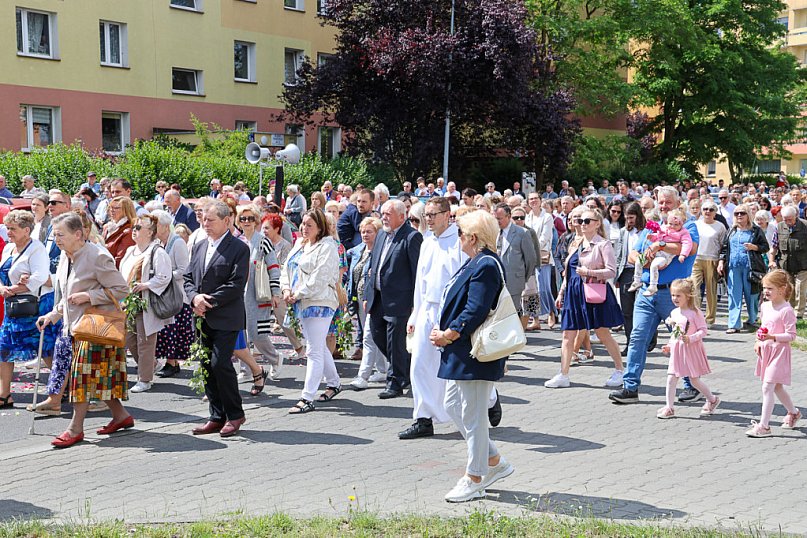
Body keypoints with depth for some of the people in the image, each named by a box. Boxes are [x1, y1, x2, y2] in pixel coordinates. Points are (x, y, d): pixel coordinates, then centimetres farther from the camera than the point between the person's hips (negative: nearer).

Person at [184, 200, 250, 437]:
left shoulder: (239, 248, -7)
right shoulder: (199, 246, 15)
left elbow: (236, 284, -14)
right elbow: (188, 278, 15)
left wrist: (209, 302, -15)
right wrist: (195, 297, -5)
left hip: (226, 317, -7)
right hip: (203, 318, 7)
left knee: (220, 363, -13)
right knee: (207, 366, 7)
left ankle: (234, 415, 3)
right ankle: (217, 417, 16)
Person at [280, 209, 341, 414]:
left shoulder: (327, 247, -11)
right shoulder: (300, 245, 16)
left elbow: (319, 279, -18)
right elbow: (287, 269, 15)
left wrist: (297, 294, -15)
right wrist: (286, 289, -4)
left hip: (319, 303, -9)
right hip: (302, 304, 9)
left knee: (314, 351, -8)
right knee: (319, 347, 20)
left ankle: (307, 399, -9)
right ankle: (334, 383, 36)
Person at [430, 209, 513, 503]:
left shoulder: (485, 266, -19)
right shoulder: (475, 262, 14)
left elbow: (476, 311, -25)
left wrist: (449, 335, -15)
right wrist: (444, 333, 8)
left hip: (475, 354, -11)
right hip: (461, 352, 11)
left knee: (472, 416, -1)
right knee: (453, 406, 17)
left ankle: (474, 481, 12)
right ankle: (495, 462, 26)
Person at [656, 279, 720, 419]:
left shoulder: (695, 312, -12)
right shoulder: (674, 313, 8)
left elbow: (703, 331, -13)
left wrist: (691, 338, -26)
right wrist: (669, 346, 11)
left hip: (691, 350, -6)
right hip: (676, 350, 6)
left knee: (694, 380, 3)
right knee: (671, 378, -2)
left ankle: (712, 399, 26)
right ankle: (669, 407, 4)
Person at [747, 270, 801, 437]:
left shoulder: (787, 310, -18)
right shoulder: (765, 306, 7)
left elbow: (791, 335, -18)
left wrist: (771, 337, -29)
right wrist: (759, 342, 8)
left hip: (779, 351, -8)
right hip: (766, 350, 8)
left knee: (767, 387, -11)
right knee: (777, 387, 20)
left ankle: (764, 426, -7)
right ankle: (793, 413, 42)